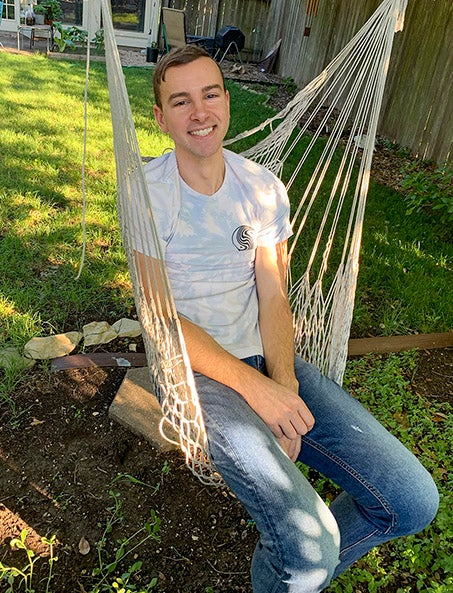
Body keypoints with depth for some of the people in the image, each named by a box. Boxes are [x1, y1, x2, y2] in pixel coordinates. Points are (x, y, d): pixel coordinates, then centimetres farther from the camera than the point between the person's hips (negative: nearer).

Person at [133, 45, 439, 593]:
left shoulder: (263, 188, 5)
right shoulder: (147, 191, -7)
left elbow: (273, 297, 0)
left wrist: (285, 387, -17)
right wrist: (256, 387, -20)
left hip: (266, 358, 5)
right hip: (195, 369, -4)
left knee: (413, 500, -4)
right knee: (309, 541, -22)